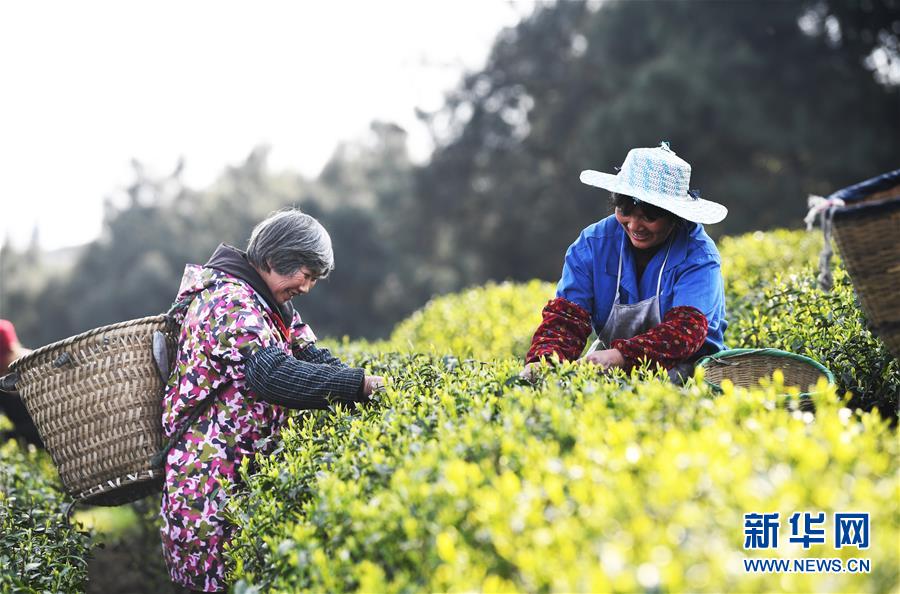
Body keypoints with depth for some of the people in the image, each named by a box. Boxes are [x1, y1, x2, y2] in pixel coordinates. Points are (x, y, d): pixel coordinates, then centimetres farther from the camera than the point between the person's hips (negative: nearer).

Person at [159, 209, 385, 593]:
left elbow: (311, 355, 10)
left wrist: (365, 384, -8)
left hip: (246, 475, 10)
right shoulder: (230, 301, -16)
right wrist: (359, 385, -30)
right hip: (208, 484, -10)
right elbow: (274, 375, -30)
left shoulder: (268, 302, 15)